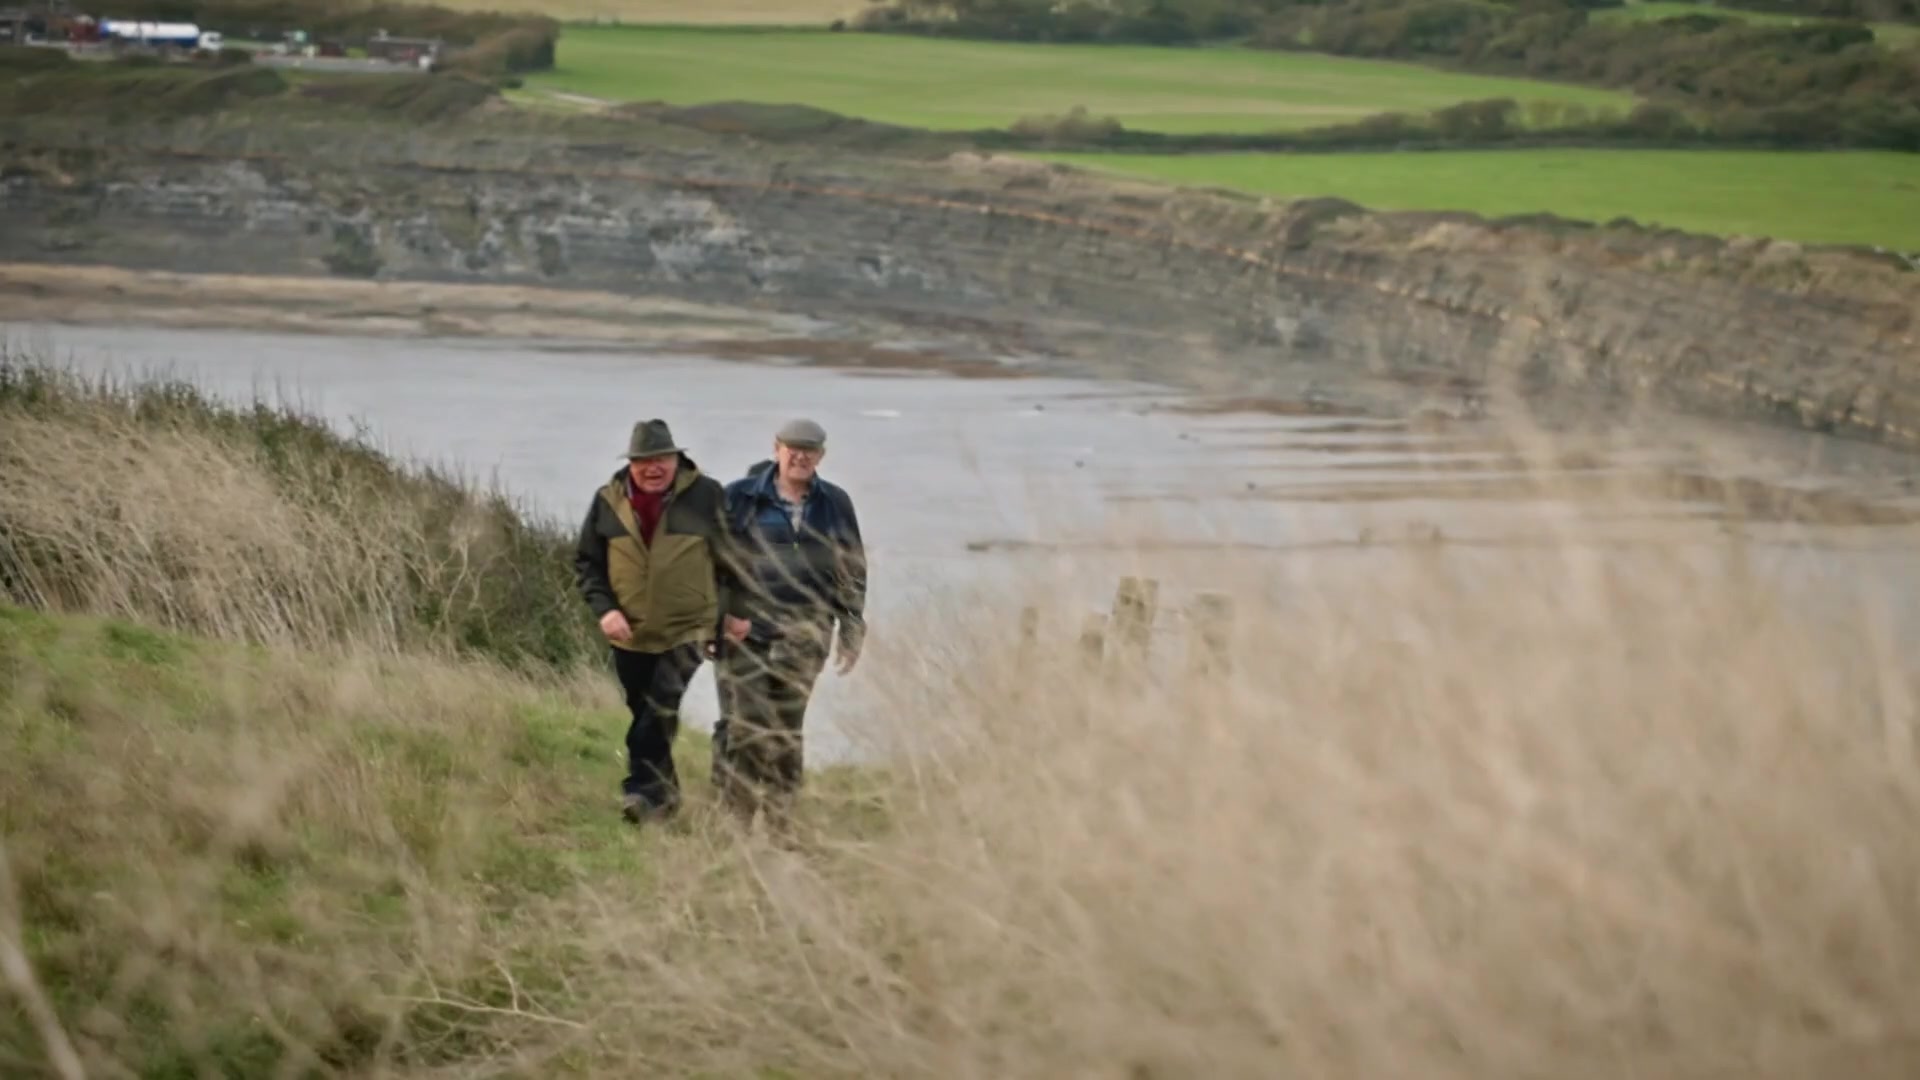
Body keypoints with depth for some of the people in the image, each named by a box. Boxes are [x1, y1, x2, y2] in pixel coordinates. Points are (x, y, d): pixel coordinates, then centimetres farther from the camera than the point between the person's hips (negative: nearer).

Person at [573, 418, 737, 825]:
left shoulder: (706, 497, -6)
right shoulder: (608, 501, -1)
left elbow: (730, 562, 1)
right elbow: (586, 562, 7)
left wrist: (724, 620, 0)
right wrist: (604, 608, -8)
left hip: (687, 632, -4)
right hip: (630, 633, 4)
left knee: (660, 714, -18)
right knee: (644, 714, 13)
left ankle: (643, 791, -17)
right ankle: (664, 794, 27)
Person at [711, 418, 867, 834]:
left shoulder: (835, 504, 11)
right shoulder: (740, 498, 1)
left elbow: (852, 570, 15)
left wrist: (851, 629, 12)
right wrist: (721, 613, -8)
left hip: (804, 636, 3)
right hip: (745, 629, -3)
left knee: (786, 729, 6)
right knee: (743, 725, -9)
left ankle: (779, 822, 13)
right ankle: (731, 816, -5)